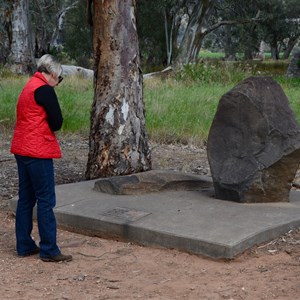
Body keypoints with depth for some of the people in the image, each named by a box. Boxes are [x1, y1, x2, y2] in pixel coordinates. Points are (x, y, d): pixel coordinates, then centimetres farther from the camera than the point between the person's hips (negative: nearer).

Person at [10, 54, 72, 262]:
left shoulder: (28, 87, 17)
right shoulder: (44, 89, -13)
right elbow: (57, 122, -14)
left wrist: (46, 129, 2)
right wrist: (50, 128, 6)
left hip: (22, 150, 10)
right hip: (38, 152, -10)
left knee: (26, 198, 13)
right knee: (46, 201, -5)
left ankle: (25, 245, 18)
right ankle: (49, 250, -2)